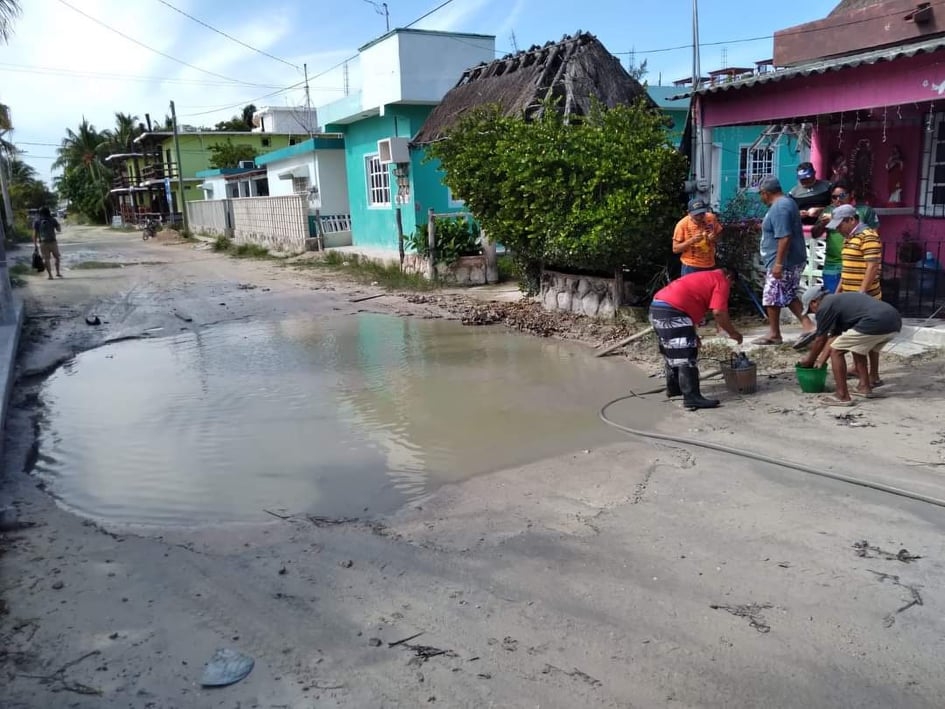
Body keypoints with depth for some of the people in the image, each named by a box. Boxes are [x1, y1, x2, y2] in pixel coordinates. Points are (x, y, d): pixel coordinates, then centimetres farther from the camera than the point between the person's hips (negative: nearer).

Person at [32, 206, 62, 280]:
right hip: (53, 242, -1)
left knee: (46, 259, 3)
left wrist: (35, 245, 4)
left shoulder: (37, 221, 4)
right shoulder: (52, 219, 1)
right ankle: (58, 272, 12)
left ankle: (50, 275, 0)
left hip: (43, 243, 1)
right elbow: (59, 229, 12)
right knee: (57, 257, 17)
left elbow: (34, 234, 1)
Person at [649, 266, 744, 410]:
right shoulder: (722, 281, 4)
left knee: (672, 351, 23)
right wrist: (733, 333, 3)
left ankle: (673, 387, 36)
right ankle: (692, 398, -9)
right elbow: (718, 312, -9)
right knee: (687, 355, -7)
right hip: (672, 310, -10)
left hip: (657, 307, 10)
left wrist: (692, 334, 32)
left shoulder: (706, 277, 32)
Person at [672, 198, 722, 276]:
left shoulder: (712, 218, -5)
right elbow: (675, 249, -13)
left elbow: (719, 236, 11)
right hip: (690, 267, -4)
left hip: (709, 266, 4)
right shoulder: (683, 224, -14)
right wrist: (692, 240, -26)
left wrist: (714, 238, -13)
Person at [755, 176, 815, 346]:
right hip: (793, 260, 10)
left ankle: (774, 334, 12)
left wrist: (778, 263, -26)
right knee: (788, 296, 15)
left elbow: (785, 238, -27)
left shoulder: (779, 208, -20)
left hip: (783, 263, -10)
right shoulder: (785, 202, 13)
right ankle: (808, 326, 9)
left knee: (771, 298, 1)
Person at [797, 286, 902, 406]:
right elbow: (836, 333, 42)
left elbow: (820, 340, 13)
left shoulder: (824, 307, 6)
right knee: (858, 347, 31)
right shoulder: (840, 299, 33)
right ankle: (865, 386, 29)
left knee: (836, 351, 4)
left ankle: (842, 396, 3)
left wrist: (809, 360, 29)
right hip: (894, 320, 9)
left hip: (875, 324, -9)